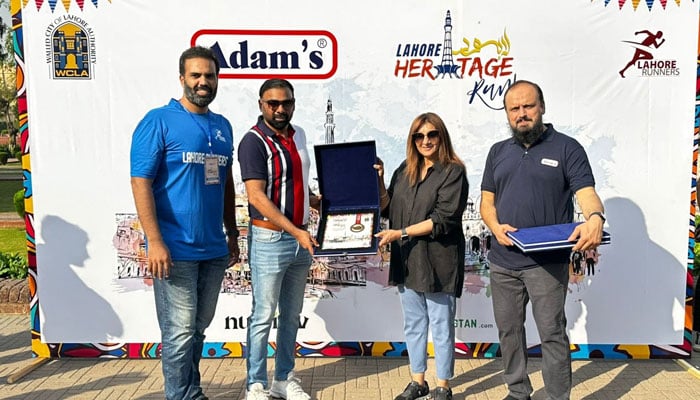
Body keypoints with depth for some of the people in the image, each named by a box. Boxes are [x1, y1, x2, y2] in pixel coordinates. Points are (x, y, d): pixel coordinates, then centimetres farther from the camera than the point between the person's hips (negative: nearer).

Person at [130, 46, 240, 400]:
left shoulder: (223, 126, 12)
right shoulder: (158, 121, -6)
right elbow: (141, 182, -12)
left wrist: (232, 233, 16)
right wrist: (155, 241, -18)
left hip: (214, 249, 6)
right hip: (175, 249, -6)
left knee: (198, 329, 17)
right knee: (179, 333, 1)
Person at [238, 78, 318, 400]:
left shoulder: (298, 135, 9)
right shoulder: (254, 141, -13)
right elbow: (257, 197, -19)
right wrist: (296, 232, -22)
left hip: (300, 238, 7)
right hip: (270, 240, -7)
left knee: (292, 314, 14)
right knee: (264, 316, 2)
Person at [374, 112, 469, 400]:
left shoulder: (453, 172, -7)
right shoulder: (405, 170, 10)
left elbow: (443, 219, -15)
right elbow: (388, 209, 12)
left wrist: (401, 233, -18)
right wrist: (378, 182, -1)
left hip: (438, 261, -5)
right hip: (407, 260, 6)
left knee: (441, 327, 7)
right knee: (413, 325, 16)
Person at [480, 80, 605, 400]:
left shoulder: (566, 148, -2)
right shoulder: (498, 152, 12)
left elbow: (587, 193, -12)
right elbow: (487, 201, 12)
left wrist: (595, 219, -34)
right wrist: (495, 227, -9)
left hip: (547, 262, -4)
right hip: (503, 261, 5)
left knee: (552, 333, 1)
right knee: (508, 331, 14)